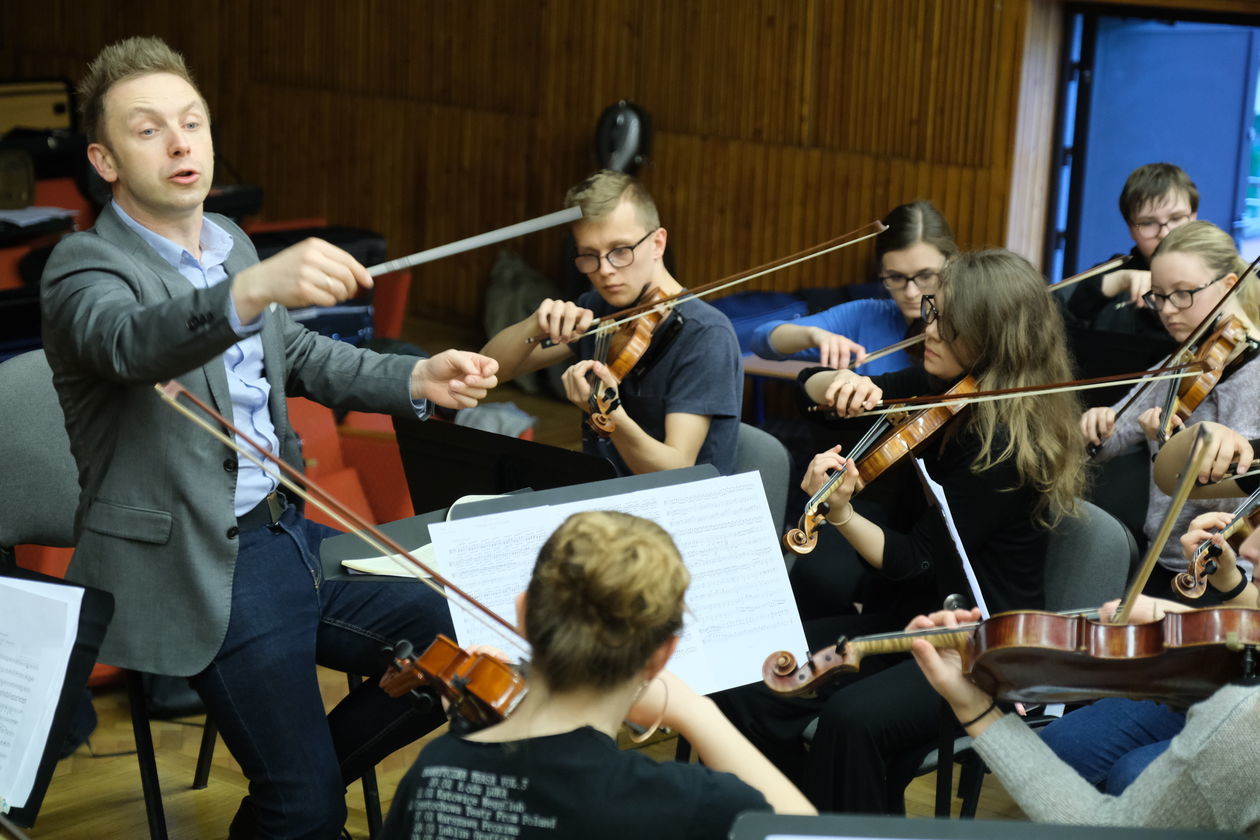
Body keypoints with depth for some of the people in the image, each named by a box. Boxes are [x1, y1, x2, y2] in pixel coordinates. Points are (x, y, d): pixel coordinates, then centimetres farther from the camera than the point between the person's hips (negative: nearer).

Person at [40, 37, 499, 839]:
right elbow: (129, 343, -36)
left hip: (289, 533, 8)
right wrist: (254, 288, -55)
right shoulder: (86, 266, -14)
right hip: (197, 568, -8)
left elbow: (296, 352, 24)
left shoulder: (230, 244, 10)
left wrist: (416, 379, 6)